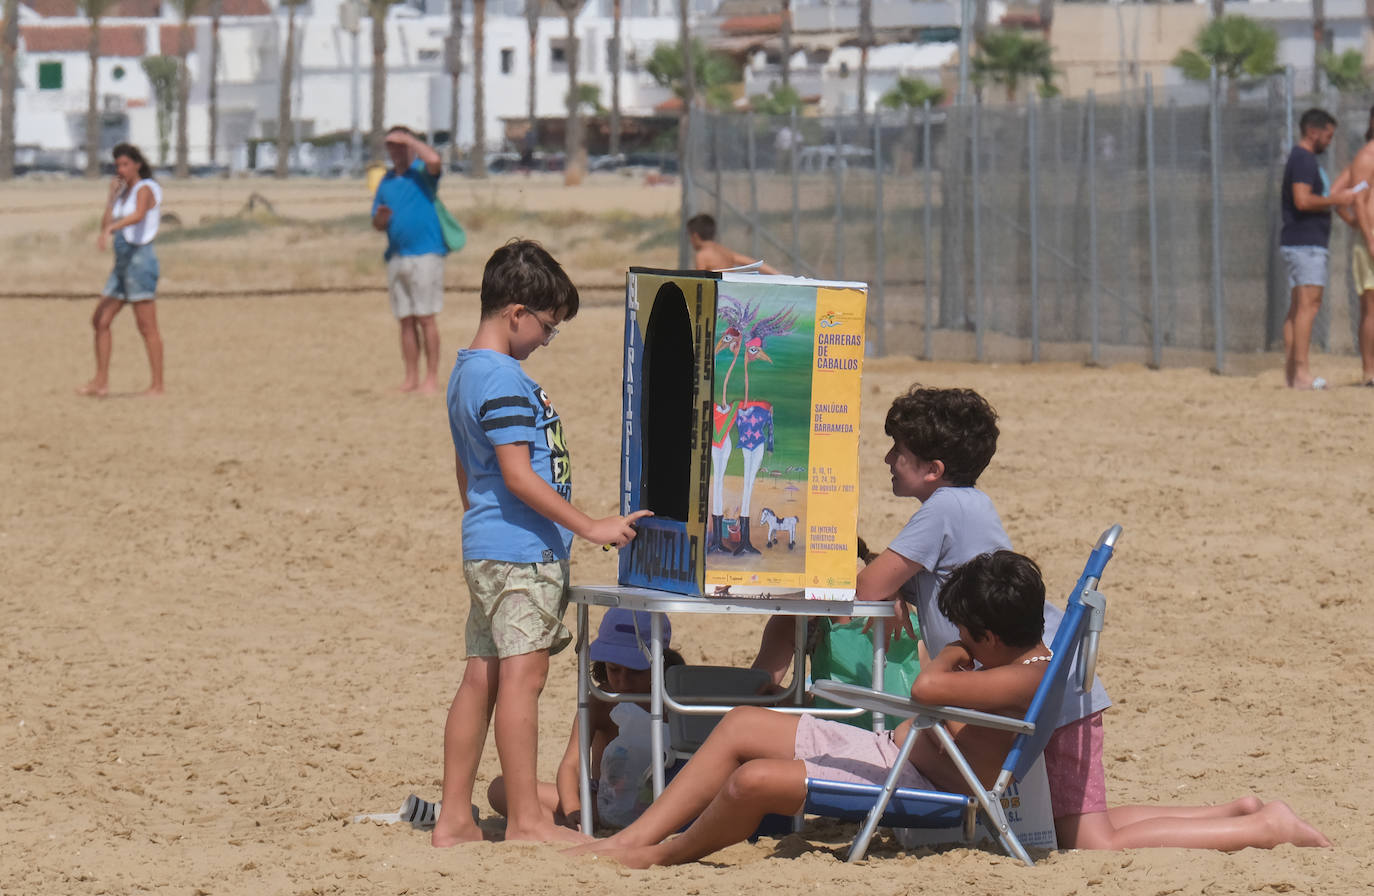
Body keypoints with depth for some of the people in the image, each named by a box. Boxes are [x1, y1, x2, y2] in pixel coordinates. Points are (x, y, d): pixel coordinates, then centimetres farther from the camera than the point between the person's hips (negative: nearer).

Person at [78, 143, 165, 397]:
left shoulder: (145, 189, -8)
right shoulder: (124, 192, 18)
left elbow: (139, 214, -29)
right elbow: (107, 224, 15)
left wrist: (111, 229, -43)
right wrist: (112, 197, 7)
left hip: (140, 258, -9)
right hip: (123, 262, 9)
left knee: (147, 327, -7)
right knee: (100, 321, 7)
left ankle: (157, 385, -4)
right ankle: (101, 382, 10)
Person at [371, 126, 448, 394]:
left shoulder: (422, 172, -1)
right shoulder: (387, 181, 17)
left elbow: (434, 160, -26)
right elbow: (377, 223, 20)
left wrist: (409, 139, -13)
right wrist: (380, 218, -4)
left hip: (425, 254, -6)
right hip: (396, 257, 6)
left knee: (426, 318, -7)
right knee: (406, 320, 7)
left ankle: (432, 378, -4)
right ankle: (411, 379, 10)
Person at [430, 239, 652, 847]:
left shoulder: (466, 372, 17)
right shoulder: (503, 381, -16)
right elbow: (519, 475, -21)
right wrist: (590, 527, -17)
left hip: (485, 547, 10)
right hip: (521, 551, -10)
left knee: (482, 677, 10)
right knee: (522, 673, -7)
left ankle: (454, 819, 11)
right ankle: (526, 819, -5)